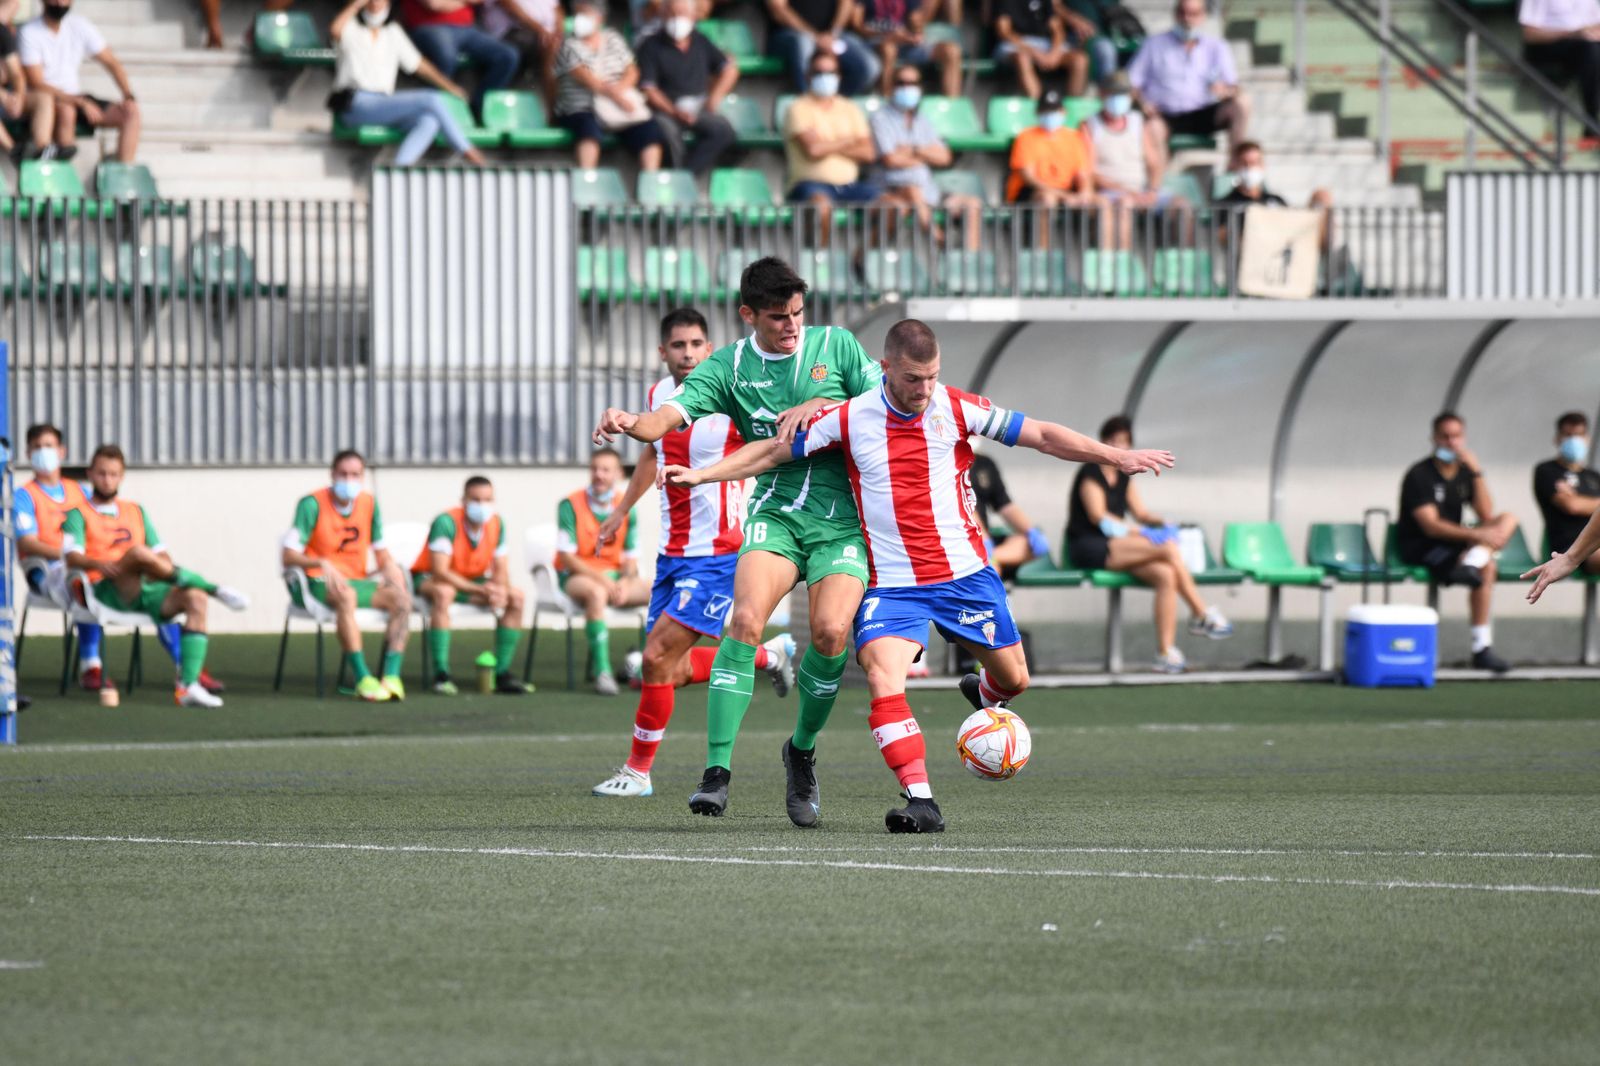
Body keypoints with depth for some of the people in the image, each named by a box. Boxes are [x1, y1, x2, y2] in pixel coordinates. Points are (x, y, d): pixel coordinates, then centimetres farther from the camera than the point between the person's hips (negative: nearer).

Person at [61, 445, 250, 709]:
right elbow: (72, 557, -7)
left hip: (146, 590, 5)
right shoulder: (78, 515, 11)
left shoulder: (135, 512, 27)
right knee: (138, 552, -34)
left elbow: (161, 553, 19)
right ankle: (216, 589, -27)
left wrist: (165, 568, -5)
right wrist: (99, 564, -28)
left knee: (195, 598, -22)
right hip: (107, 591, -5)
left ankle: (188, 686, -32)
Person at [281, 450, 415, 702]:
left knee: (400, 596, -20)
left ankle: (392, 676, -30)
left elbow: (381, 552, 15)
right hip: (317, 584, -6)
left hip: (357, 581, 6)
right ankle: (362, 678, -43)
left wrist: (391, 569, -8)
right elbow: (288, 556, -15)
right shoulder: (313, 504, -9)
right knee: (345, 595, -39)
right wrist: (321, 564, -32)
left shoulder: (368, 504, 8)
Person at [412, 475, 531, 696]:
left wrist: (499, 590, -27)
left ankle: (502, 673, -7)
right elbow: (440, 571, -31)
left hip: (473, 581, 6)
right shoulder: (446, 522, -25)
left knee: (515, 596, -11)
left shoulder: (496, 524, -6)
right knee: (443, 592, -40)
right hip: (429, 579, -6)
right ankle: (441, 675, -38)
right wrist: (480, 590, -37)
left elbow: (500, 569, -2)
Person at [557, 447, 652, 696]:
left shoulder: (626, 509, 6)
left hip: (614, 578, 5)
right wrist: (601, 579, -21)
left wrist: (625, 582, -14)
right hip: (576, 577, -5)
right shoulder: (571, 505, -7)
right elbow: (566, 556, -11)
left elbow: (631, 557, 8)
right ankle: (602, 672, -43)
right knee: (596, 592, -40)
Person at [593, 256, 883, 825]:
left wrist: (820, 406, -8)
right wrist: (629, 422, -30)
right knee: (746, 618, -25)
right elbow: (670, 415, -7)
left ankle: (802, 751, 6)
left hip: (844, 518, 0)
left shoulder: (836, 344, 7)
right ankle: (717, 769, -25)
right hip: (777, 514, 0)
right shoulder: (728, 367, 6)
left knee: (831, 631, -21)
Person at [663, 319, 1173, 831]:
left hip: (965, 573, 1)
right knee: (883, 681, -24)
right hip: (891, 584, -1)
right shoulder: (849, 419, -6)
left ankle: (985, 694, 50)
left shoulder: (957, 408, -6)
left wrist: (1117, 457, -8)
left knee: (1013, 678, 12)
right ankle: (921, 801, -26)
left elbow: (1043, 435, -2)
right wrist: (701, 475, -4)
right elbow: (774, 450, 5)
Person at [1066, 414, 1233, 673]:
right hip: (1089, 547, -8)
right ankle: (1202, 615, -23)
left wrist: (1159, 523, -5)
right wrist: (1135, 531, -23)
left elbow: (1140, 513, 19)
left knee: (1165, 575, -24)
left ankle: (1166, 652, -28)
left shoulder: (1122, 477, 20)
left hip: (1119, 546, 8)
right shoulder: (1090, 474, -4)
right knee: (1169, 550, -28)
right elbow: (1098, 515, -16)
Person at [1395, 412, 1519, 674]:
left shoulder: (1465, 473, 13)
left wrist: (1476, 472, -8)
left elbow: (1486, 515, 1)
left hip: (1455, 544, 8)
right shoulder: (1419, 476, -8)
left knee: (1509, 518, -11)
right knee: (1487, 565, -29)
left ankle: (1470, 563, -31)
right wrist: (1477, 535, -28)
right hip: (1419, 551, -8)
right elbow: (1431, 526, -19)